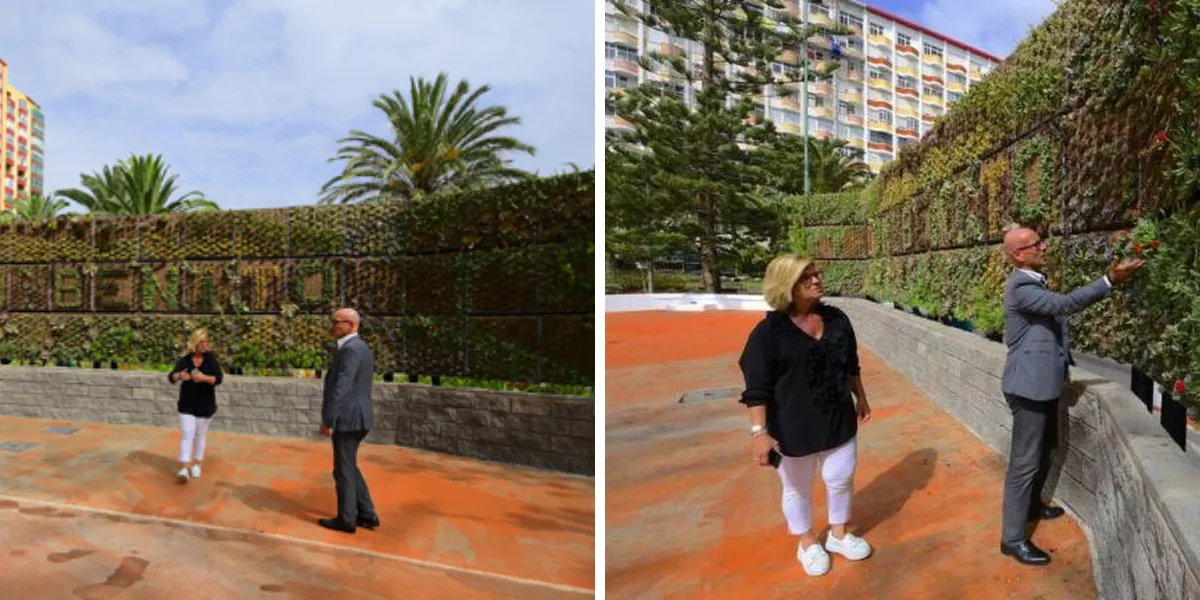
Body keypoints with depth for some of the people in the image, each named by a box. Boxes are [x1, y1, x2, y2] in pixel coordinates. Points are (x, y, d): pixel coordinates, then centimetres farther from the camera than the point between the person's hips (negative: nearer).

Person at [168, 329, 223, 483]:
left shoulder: (211, 359, -7)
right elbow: (171, 377, -16)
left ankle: (196, 464, 28)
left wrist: (204, 377, -37)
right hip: (187, 404, 0)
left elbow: (218, 379, -17)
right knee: (187, 435, -7)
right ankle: (184, 469, -13)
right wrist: (179, 376, -40)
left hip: (205, 404, 0)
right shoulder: (184, 360, -4)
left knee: (200, 435, 12)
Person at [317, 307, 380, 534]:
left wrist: (327, 420, -18)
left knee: (343, 471, 4)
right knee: (349, 468, 19)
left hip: (346, 419, -10)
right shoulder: (361, 348, 14)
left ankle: (346, 519, 17)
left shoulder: (349, 350, -19)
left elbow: (341, 389, -24)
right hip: (357, 417, 10)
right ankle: (367, 515, 21)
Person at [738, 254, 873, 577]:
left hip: (838, 419, 5)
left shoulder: (837, 319, 0)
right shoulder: (768, 332, -18)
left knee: (842, 478, 16)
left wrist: (861, 398, 21)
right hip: (793, 427, -5)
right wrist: (759, 431, -23)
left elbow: (851, 365, 14)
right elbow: (756, 389, -18)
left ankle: (839, 534, 42)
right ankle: (807, 543, 37)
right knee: (797, 488, 13)